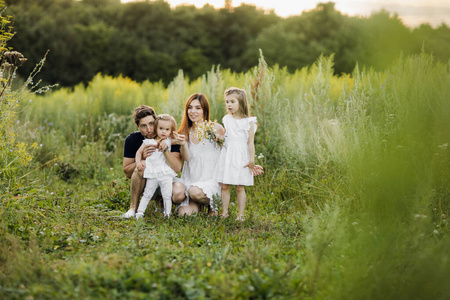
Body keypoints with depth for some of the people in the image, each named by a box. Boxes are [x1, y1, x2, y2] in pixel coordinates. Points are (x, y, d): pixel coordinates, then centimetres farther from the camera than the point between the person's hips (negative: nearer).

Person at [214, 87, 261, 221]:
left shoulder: (248, 122, -3)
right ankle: (224, 212, 11)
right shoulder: (227, 119, 9)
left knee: (240, 187, 0)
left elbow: (250, 142, -4)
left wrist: (251, 160, -7)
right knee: (225, 186, 3)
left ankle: (240, 214, 6)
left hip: (241, 157, -4)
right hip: (227, 155, 4)